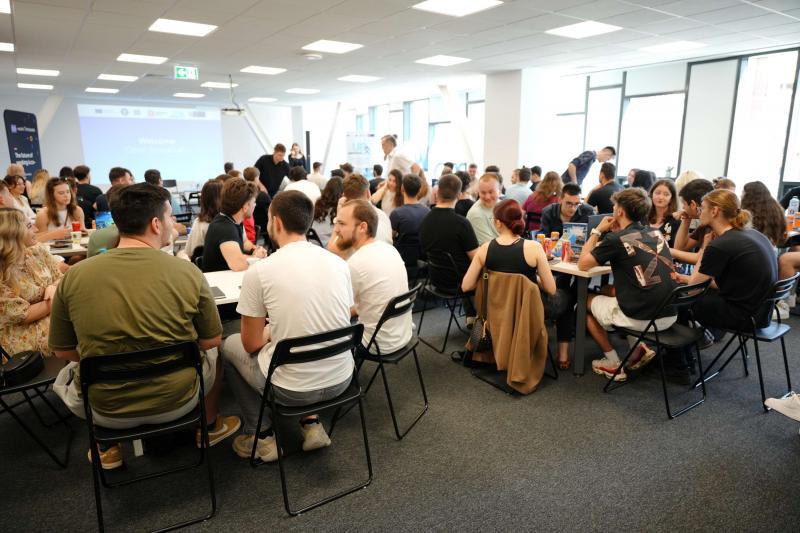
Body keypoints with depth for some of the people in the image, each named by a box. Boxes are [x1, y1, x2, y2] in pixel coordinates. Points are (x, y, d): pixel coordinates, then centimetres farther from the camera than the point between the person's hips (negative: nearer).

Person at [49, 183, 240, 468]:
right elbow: (211, 341, -6)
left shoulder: (73, 276, -13)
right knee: (213, 355, 30)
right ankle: (209, 427, 46)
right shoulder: (188, 272, -18)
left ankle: (108, 448, 38)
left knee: (65, 375, 33)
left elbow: (63, 351, 0)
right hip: (176, 402, -1)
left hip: (106, 411, 1)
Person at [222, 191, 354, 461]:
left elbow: (251, 344, -6)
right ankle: (311, 423, 24)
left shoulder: (259, 271, -15)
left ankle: (262, 436, 23)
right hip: (341, 380, 5)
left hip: (291, 389, -4)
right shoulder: (339, 263, -1)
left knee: (229, 345, 23)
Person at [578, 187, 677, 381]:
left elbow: (583, 264, -3)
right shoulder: (656, 234, 7)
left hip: (641, 318, -7)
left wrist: (597, 231, 5)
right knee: (611, 291, 29)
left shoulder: (616, 240, -12)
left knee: (586, 301, 18)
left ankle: (613, 364, 19)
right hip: (670, 316, 7)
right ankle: (639, 348, 18)